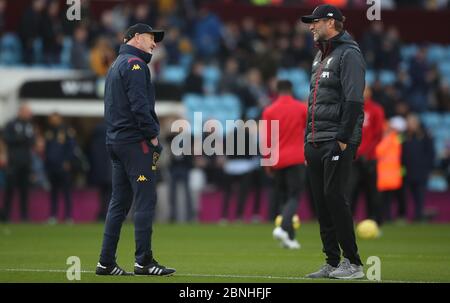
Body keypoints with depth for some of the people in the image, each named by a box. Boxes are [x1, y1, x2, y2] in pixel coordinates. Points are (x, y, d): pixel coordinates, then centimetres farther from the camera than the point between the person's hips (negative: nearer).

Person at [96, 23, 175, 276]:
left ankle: (106, 262, 8)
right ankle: (144, 261, -10)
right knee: (146, 200, -8)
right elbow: (139, 104, -18)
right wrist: (153, 137, -14)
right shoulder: (135, 63, -8)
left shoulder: (116, 66, 22)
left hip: (115, 140, 10)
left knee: (119, 203, 9)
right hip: (135, 141, -10)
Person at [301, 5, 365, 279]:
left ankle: (353, 263, -9)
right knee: (322, 202, 7)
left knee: (335, 197, -13)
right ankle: (333, 263, 10)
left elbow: (353, 100, -16)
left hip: (337, 143, -9)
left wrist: (343, 139, -21)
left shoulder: (349, 54, -7)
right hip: (315, 143, 9)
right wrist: (308, 141, 19)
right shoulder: (320, 57, 22)